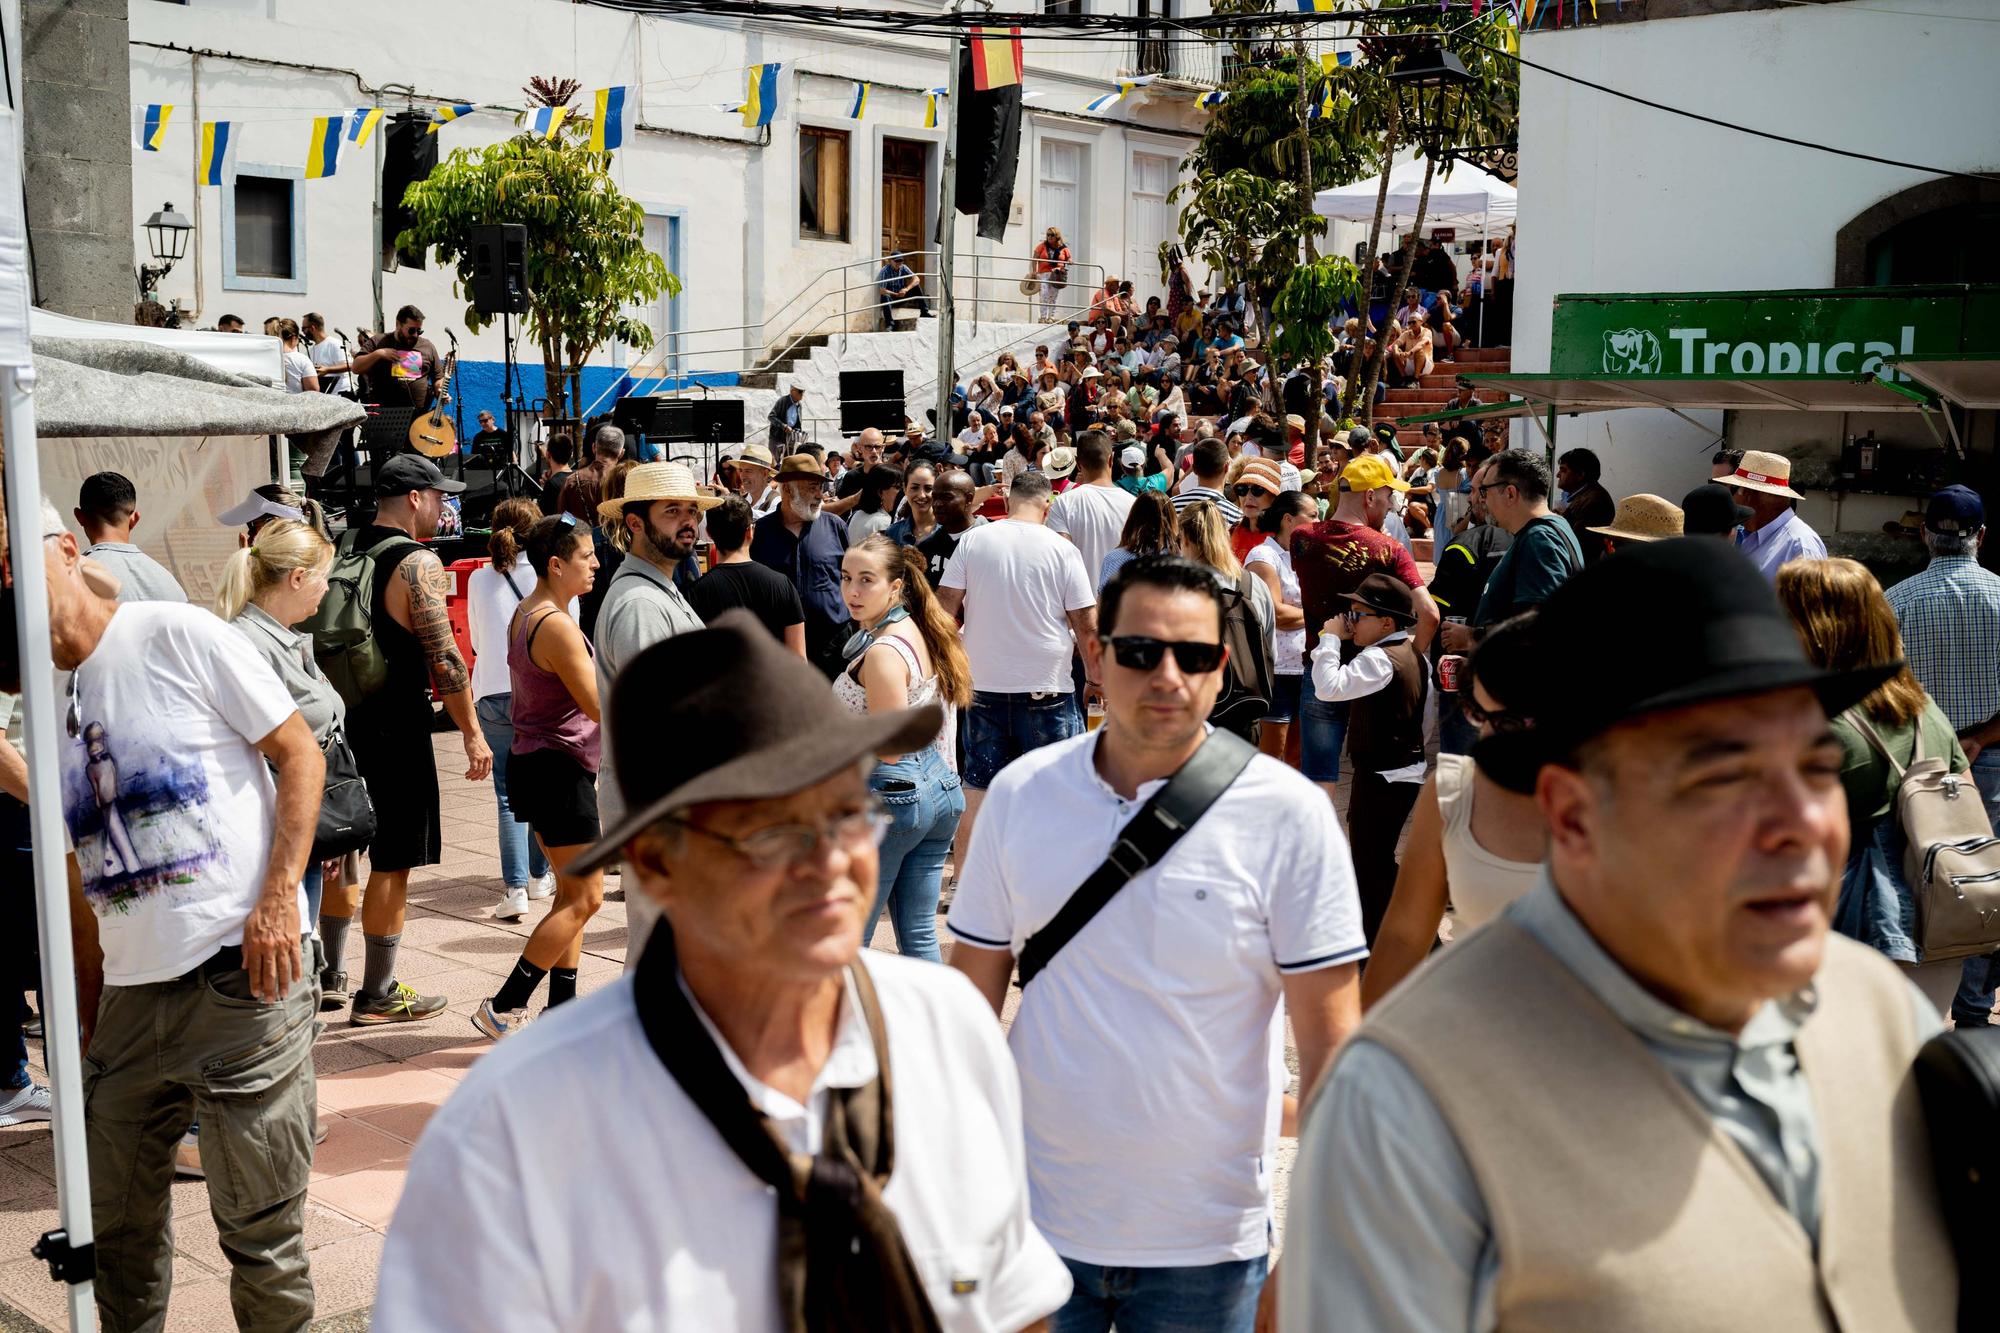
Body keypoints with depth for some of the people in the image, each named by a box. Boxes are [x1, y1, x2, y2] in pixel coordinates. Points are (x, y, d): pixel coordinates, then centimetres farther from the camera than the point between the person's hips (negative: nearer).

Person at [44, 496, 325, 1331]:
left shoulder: (177, 636, -4)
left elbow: (299, 754, -5)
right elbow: (85, 884, 18)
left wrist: (279, 898, -15)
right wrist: (86, 1020, 16)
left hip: (242, 976, -6)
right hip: (130, 994, 6)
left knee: (260, 1232, 1)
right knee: (113, 1224, 17)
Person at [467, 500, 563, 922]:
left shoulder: (479, 579, 5)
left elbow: (476, 640, 16)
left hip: (493, 693, 1)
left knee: (509, 793, 2)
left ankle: (515, 886, -8)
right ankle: (539, 875, 24)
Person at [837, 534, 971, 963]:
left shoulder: (883, 651, -18)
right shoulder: (922, 633, 9)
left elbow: (888, 748, -20)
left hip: (891, 796, -9)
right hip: (941, 786, 9)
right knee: (919, 936, 13)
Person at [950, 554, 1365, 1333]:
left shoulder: (1287, 815, -11)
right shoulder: (1020, 793, -4)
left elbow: (1329, 1034, -9)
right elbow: (972, 992, 4)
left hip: (1206, 1241, -2)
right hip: (1036, 1220, 2)